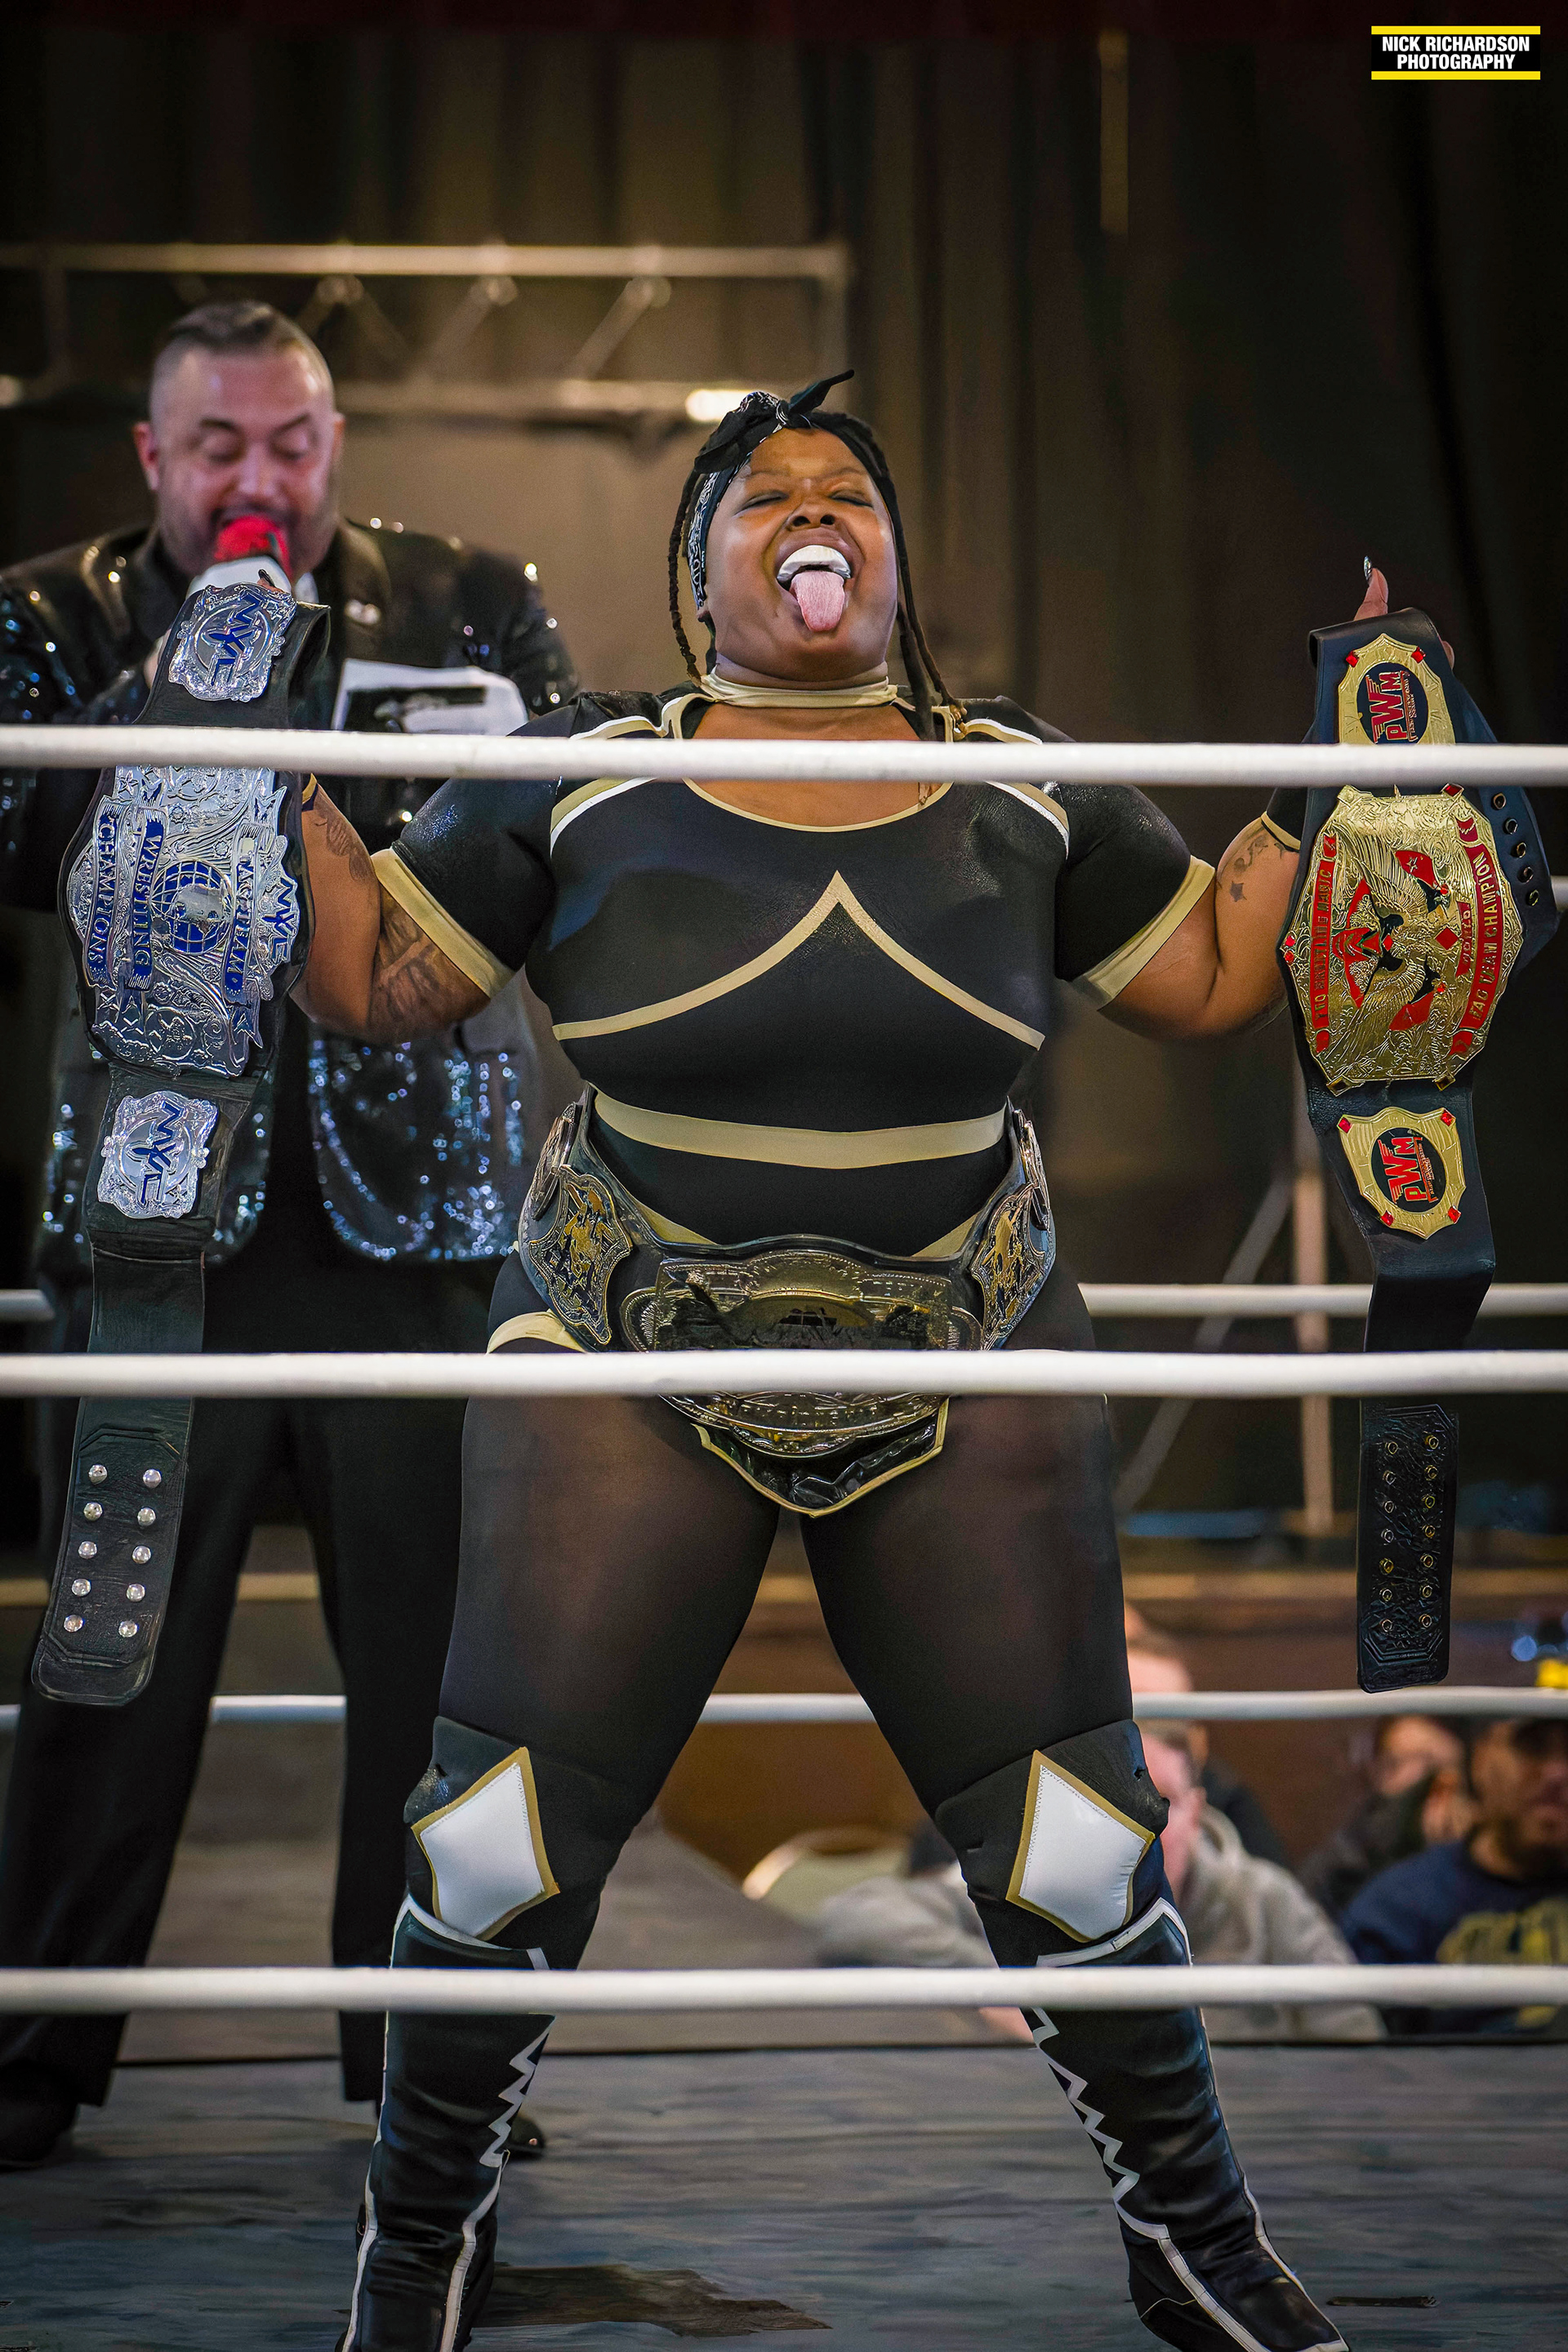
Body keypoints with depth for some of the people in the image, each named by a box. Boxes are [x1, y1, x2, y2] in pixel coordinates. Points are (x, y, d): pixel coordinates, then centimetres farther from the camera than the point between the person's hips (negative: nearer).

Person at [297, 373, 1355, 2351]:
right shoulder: (580, 778, -1)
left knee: (1074, 1848, 1)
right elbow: (378, 982, 2)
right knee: (500, 1834, -3)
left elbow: (1212, 981, 12)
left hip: (965, 1370, 1)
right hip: (629, 1365, -1)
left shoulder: (1022, 788, 5)